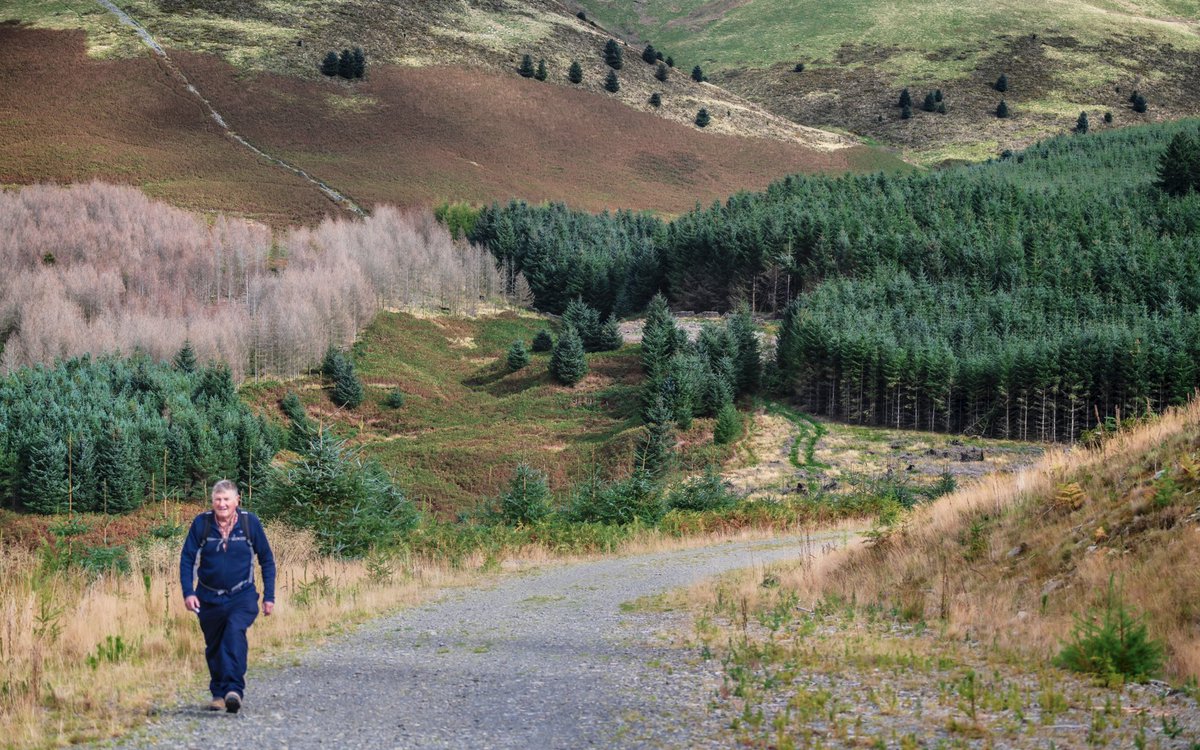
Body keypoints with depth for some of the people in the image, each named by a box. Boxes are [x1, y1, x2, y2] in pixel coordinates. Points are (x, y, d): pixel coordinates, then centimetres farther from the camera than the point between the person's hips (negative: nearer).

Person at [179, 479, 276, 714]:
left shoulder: (250, 522, -5)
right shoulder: (201, 523, -5)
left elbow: (267, 560, 4)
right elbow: (187, 559, 1)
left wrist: (269, 596, 2)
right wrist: (188, 592, -10)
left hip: (242, 597, -2)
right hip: (209, 597, 2)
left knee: (235, 632, -26)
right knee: (214, 647, 11)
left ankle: (234, 689, -32)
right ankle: (218, 693, 28)